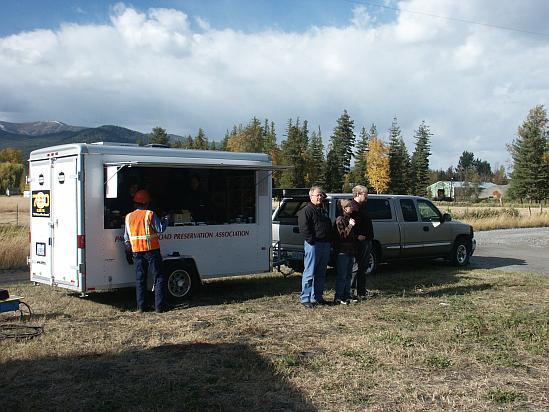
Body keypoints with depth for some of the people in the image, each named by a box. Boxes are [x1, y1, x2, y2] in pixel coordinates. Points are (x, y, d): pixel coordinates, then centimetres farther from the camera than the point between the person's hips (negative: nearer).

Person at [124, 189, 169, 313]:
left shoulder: (128, 217, 8)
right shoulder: (150, 214, -9)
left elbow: (126, 238, 13)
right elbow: (160, 229, -9)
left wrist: (129, 249, 25)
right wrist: (165, 221, 9)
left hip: (137, 251, 4)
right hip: (151, 250, -4)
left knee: (140, 279, 11)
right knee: (159, 278, 3)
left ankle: (141, 306, 10)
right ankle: (160, 306, -1)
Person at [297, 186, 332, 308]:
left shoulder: (323, 211, 21)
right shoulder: (306, 211, -7)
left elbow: (329, 226, 29)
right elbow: (304, 228, -17)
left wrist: (329, 240, 17)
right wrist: (311, 240, -19)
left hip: (325, 245, 9)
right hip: (313, 246, -9)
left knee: (321, 274, 13)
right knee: (310, 273, -6)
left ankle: (317, 297, 21)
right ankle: (305, 299, -1)